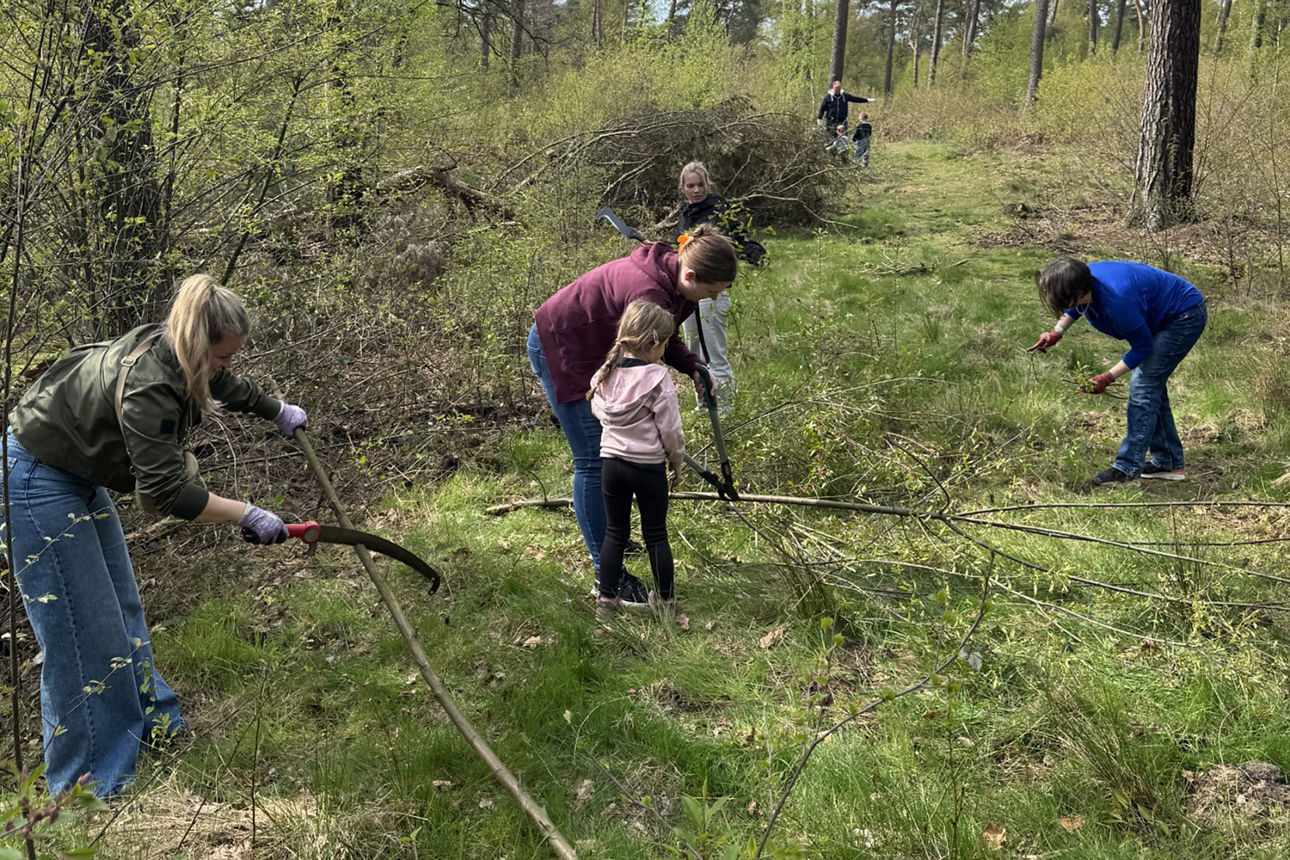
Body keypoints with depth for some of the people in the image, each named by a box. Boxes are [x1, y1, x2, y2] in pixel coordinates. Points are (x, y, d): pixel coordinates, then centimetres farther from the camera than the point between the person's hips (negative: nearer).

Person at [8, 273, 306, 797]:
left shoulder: (173, 355, -4)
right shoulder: (146, 386, -34)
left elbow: (226, 385, 20)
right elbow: (165, 491, -33)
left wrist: (278, 411, 35)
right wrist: (248, 517, -28)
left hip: (79, 477, 10)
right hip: (37, 483, -10)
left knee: (121, 607, 18)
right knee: (82, 630, -6)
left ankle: (148, 724, 35)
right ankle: (89, 786, 5)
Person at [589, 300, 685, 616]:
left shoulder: (604, 374, -2)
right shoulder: (658, 379, -17)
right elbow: (671, 430, -12)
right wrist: (676, 464, 3)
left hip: (611, 462, 4)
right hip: (649, 466, -4)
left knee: (614, 532, 14)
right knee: (656, 534, 9)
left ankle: (606, 599, 16)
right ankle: (665, 599, 21)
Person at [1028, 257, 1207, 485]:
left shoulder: (1117, 303, -39)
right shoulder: (1086, 278, -14)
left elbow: (1143, 348, -24)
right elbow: (1075, 308, 13)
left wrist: (1108, 377, -22)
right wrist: (1056, 333, 2)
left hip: (1186, 315, -10)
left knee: (1144, 385, -13)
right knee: (1152, 385, 12)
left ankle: (1128, 468, -10)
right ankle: (1169, 463, 20)